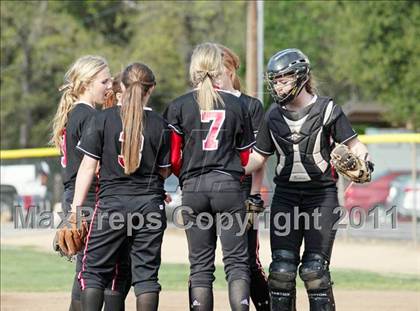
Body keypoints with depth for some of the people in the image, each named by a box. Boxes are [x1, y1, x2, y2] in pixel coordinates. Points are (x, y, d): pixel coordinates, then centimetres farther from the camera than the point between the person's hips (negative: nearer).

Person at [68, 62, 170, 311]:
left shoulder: (104, 119, -2)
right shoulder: (159, 124, 1)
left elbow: (88, 166, -3)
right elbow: (164, 171, 6)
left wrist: (76, 208, -1)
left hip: (112, 203, -1)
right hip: (150, 204, 1)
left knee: (94, 270, 5)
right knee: (146, 273, 5)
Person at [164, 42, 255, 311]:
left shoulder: (179, 106, 1)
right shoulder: (236, 105, 2)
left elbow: (172, 159, 0)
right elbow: (246, 156, 8)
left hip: (193, 189, 1)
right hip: (229, 187, -1)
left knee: (200, 265, 7)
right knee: (236, 261, 1)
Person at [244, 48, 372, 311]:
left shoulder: (327, 110, -3)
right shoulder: (273, 115, 10)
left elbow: (354, 144, -3)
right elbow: (258, 156, 16)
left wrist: (361, 162, -24)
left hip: (321, 194, -4)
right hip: (285, 196, 4)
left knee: (314, 269, -9)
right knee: (282, 268, -3)